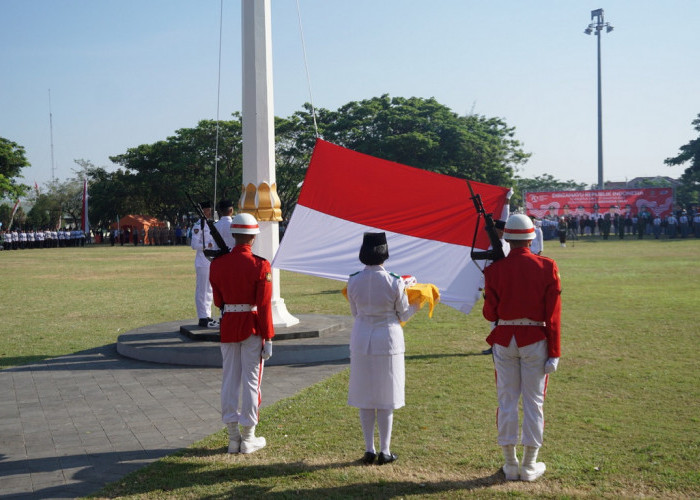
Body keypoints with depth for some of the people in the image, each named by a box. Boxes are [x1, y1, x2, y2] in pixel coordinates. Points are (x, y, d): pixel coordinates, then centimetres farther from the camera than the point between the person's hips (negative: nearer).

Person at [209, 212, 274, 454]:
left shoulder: (217, 264, 0)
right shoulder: (260, 266, -13)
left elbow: (218, 301, 9)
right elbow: (264, 305, -13)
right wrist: (268, 338, -7)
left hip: (228, 326, 4)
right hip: (253, 327, -4)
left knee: (230, 379, 10)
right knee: (251, 380, 4)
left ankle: (233, 437, 16)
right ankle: (248, 438, 10)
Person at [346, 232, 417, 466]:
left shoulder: (353, 281, -6)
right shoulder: (394, 282, -13)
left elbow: (355, 312, 7)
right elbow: (403, 315, -1)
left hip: (361, 340, 2)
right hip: (388, 340, -2)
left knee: (364, 397, 11)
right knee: (385, 398, 8)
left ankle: (369, 450, 16)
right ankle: (384, 451, 14)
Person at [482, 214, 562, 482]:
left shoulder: (495, 269, -6)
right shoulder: (546, 267, -6)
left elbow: (490, 314, -2)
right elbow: (553, 314, -7)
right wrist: (554, 353, -3)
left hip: (504, 340, 1)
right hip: (535, 340, -1)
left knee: (507, 401, 10)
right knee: (533, 402, 8)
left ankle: (510, 464, 17)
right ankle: (529, 466, 15)